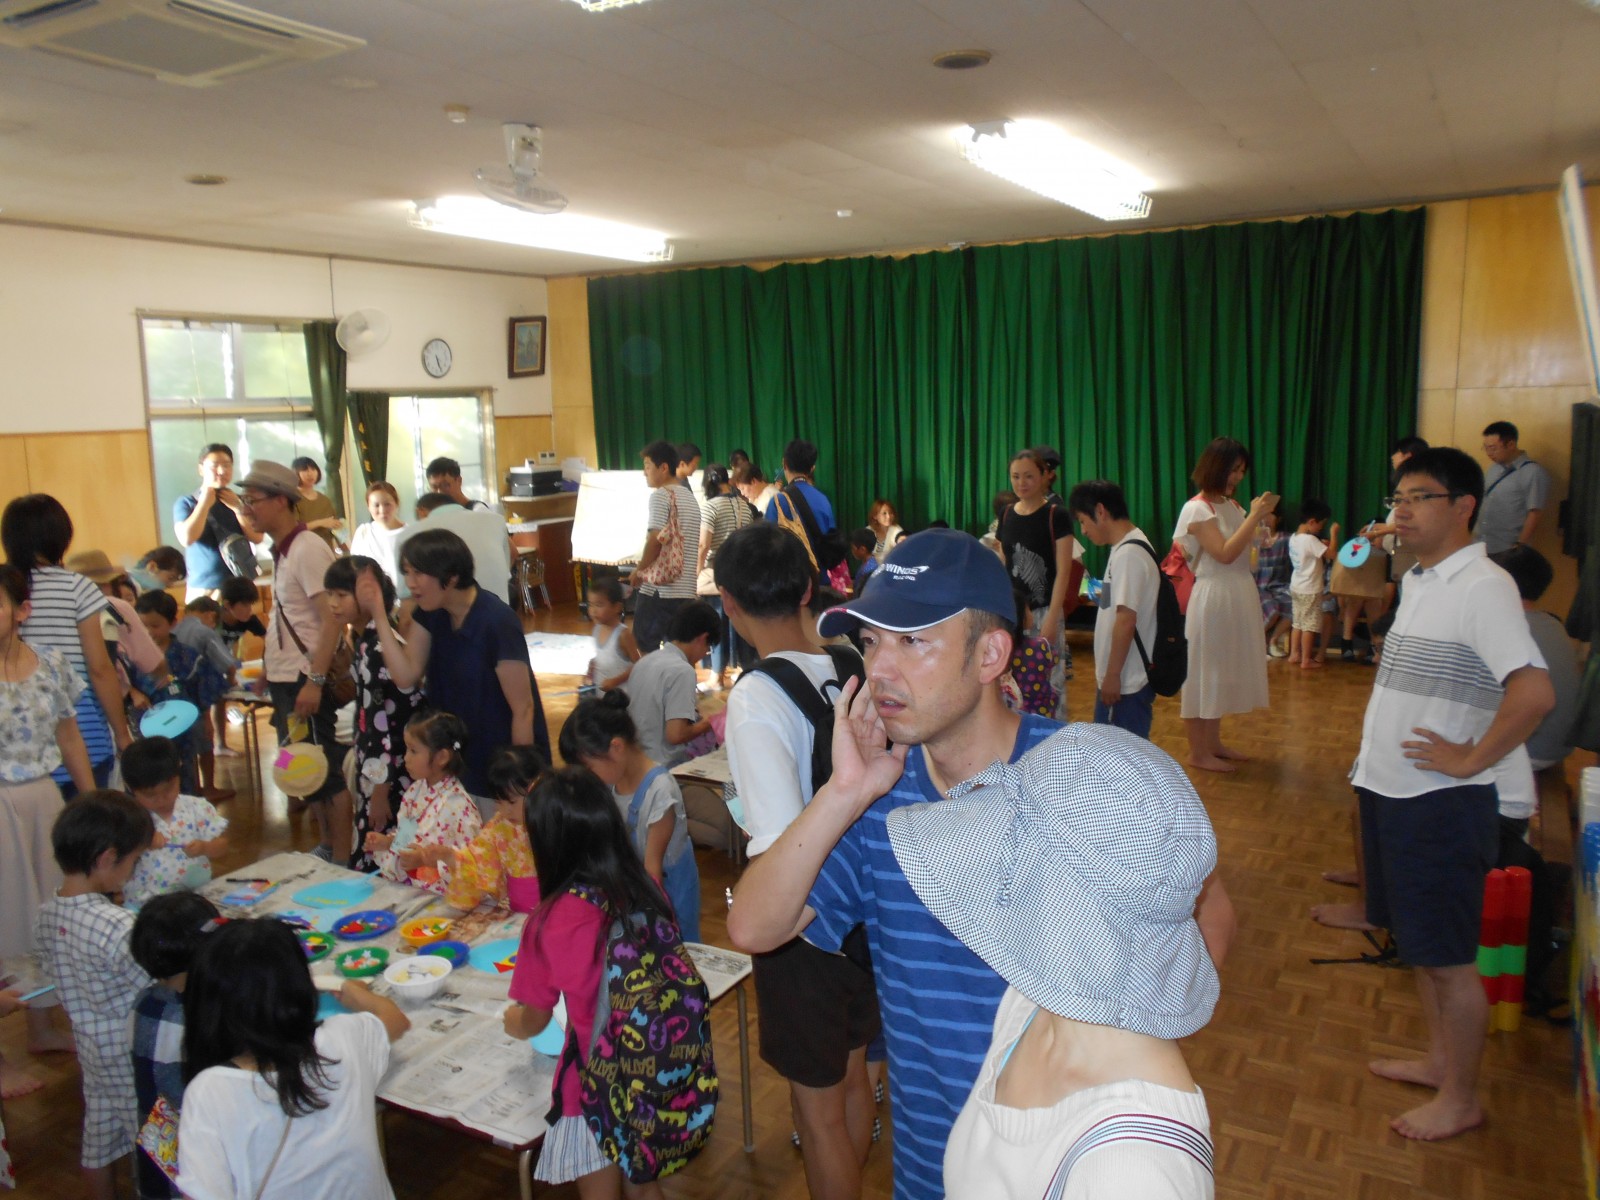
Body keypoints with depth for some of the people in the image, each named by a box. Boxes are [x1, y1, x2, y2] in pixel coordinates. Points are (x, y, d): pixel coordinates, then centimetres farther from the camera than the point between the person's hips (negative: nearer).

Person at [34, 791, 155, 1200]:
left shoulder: (46, 915, -6)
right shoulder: (116, 926, -31)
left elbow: (54, 974, 8)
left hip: (92, 1048, 7)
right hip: (135, 1056, -7)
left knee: (99, 1136, 23)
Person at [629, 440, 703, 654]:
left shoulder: (660, 495, -7)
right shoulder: (692, 500, 16)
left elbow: (655, 540, -16)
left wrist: (638, 571, -2)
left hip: (657, 588, -7)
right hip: (686, 591, 7)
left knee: (646, 654, 2)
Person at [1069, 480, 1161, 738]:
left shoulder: (1128, 554, -19)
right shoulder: (1126, 548, 11)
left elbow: (1126, 620, -22)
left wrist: (1112, 675, -18)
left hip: (1126, 681, -10)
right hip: (1122, 678, 10)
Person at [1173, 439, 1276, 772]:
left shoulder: (1232, 504, 10)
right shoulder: (1197, 509, -14)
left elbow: (1248, 549, 15)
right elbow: (1225, 554, -22)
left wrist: (1258, 516, 6)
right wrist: (1255, 516, -19)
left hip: (1238, 596, 9)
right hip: (1213, 598, -9)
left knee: (1223, 672, 15)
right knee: (1204, 672, 0)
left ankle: (1214, 743, 27)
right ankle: (1197, 752, 9)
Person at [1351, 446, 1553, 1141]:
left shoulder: (1482, 587, -19)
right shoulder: (1418, 581, 10)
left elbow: (1535, 692, -29)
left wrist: (1470, 760, -20)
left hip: (1440, 802, -9)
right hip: (1391, 790, 9)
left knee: (1448, 957, 5)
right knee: (1418, 941, 21)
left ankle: (1460, 1099, 21)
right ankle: (1439, 1060, 38)